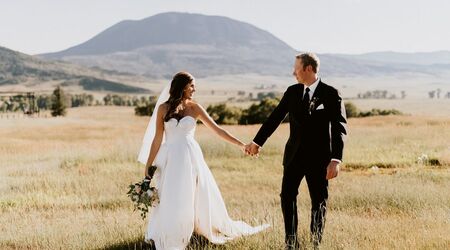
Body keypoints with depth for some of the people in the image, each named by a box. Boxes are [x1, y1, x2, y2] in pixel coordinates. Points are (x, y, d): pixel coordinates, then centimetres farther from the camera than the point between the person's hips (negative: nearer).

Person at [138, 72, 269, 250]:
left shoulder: (194, 108, 2)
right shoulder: (163, 108, 0)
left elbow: (217, 129, 2)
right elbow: (157, 138, 2)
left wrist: (240, 144, -3)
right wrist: (148, 164, 1)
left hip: (191, 157, 1)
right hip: (171, 158, -1)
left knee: (201, 196, 7)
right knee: (171, 199, 0)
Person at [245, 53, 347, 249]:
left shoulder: (330, 94, -9)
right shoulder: (292, 92, 4)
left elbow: (340, 128, -14)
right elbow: (275, 118, 12)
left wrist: (335, 159, -23)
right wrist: (257, 142, 17)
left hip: (319, 157, -4)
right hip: (294, 155, 4)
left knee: (319, 201, 5)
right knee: (287, 196, 2)